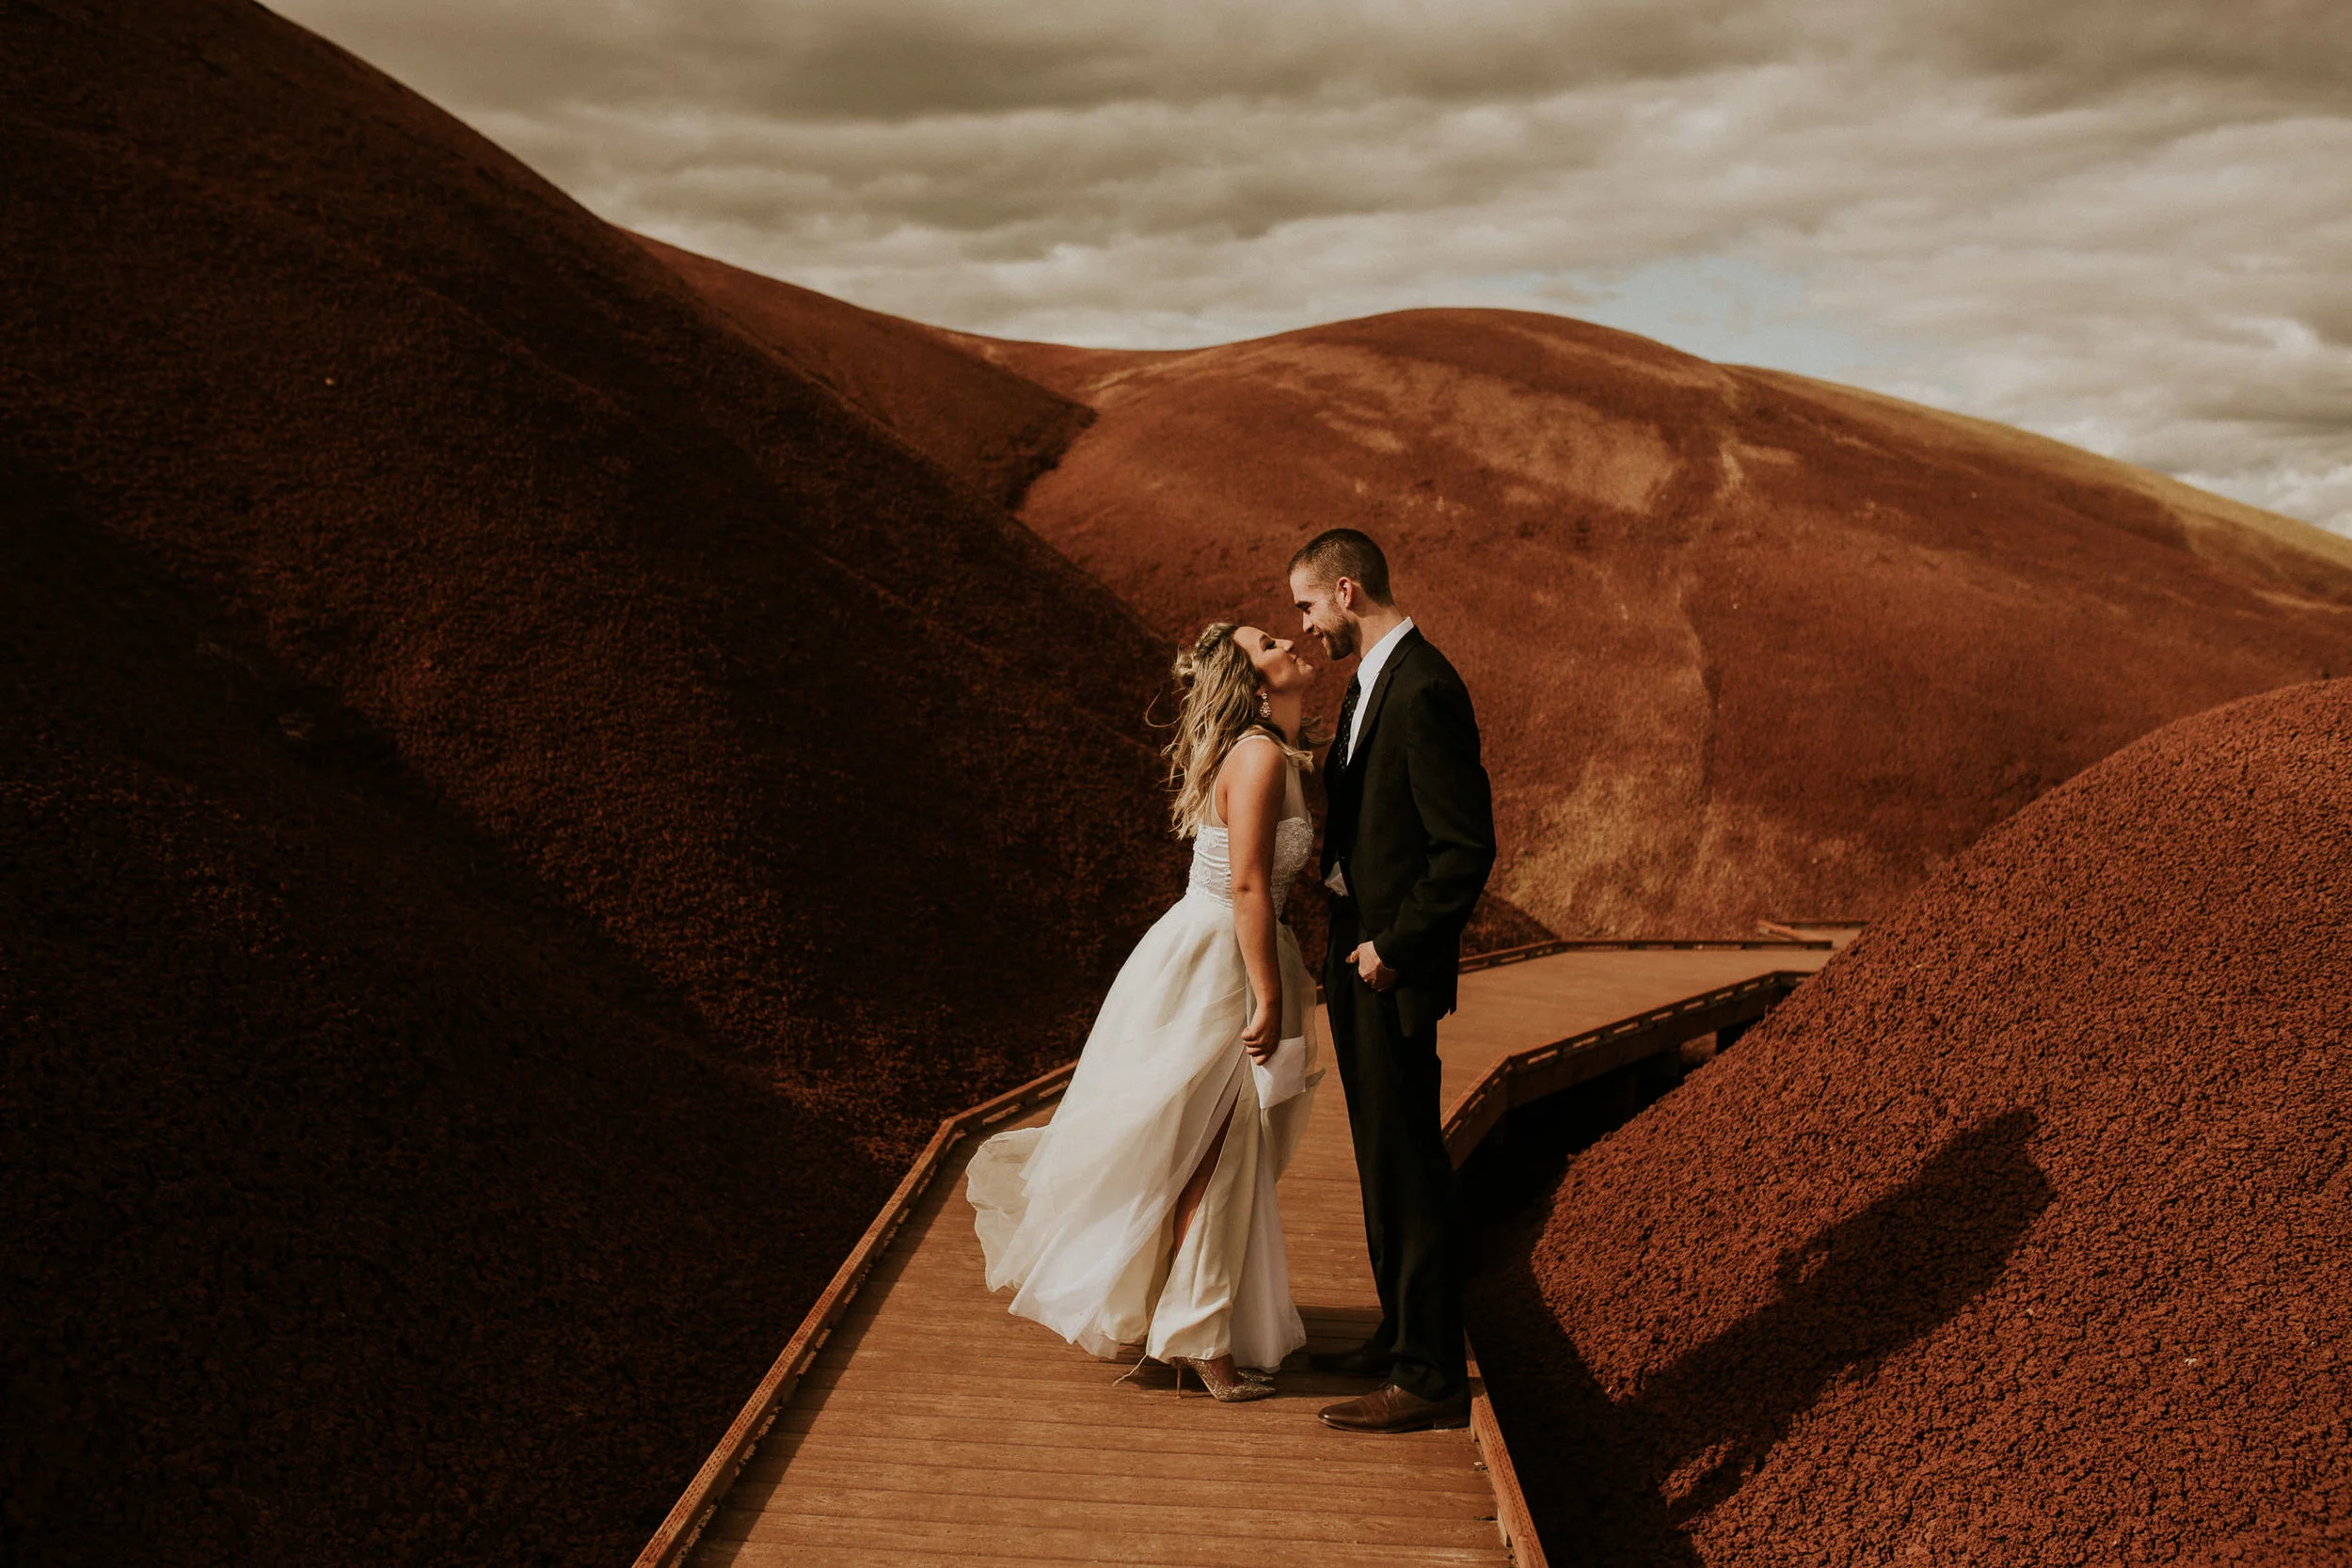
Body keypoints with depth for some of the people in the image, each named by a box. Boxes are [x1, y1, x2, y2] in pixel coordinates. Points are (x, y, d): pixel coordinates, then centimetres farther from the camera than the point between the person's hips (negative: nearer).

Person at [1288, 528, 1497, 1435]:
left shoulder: (1424, 693, -20)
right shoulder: (1370, 680, 11)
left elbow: (1467, 849, -21)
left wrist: (1394, 944, -19)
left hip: (1395, 964, -10)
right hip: (1356, 945, 10)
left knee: (1407, 1164, -3)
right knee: (1381, 1155, 18)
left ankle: (1432, 1377, 5)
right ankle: (1401, 1335, 31)